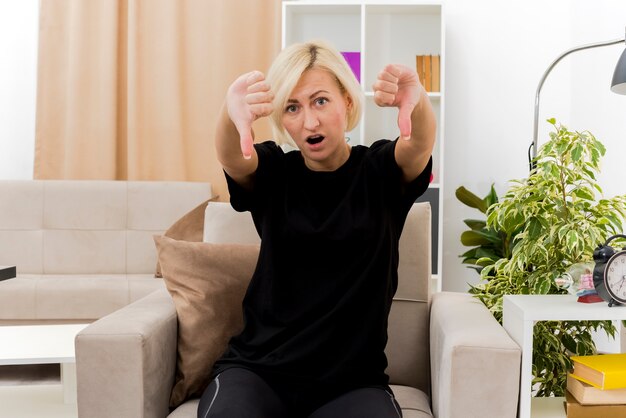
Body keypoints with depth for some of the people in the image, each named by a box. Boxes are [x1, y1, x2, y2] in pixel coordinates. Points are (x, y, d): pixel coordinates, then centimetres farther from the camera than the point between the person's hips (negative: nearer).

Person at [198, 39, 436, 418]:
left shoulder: (380, 171, 3)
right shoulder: (273, 173, 4)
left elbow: (420, 145, -17)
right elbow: (230, 156, -17)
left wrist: (417, 101, -42)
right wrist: (232, 114, -42)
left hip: (354, 379, 0)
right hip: (259, 368, 0)